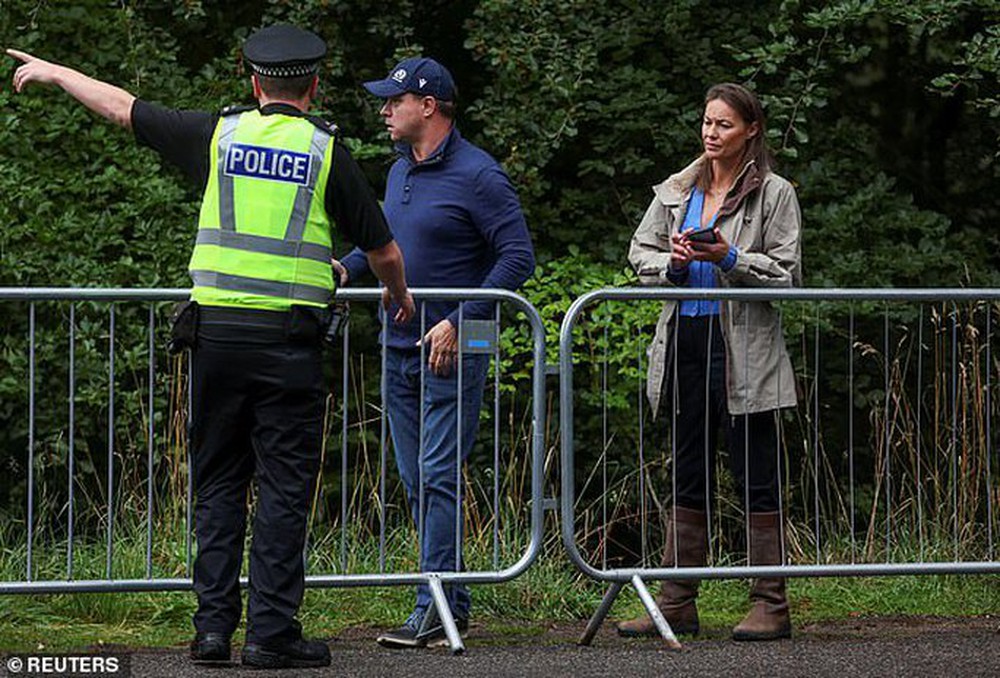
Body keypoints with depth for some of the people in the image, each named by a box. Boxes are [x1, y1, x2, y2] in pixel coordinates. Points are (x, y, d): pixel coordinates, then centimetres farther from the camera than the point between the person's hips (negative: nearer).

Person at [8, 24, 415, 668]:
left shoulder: (220, 134, 6)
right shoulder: (327, 150, 1)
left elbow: (123, 107, 17)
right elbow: (383, 249, 7)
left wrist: (54, 72, 33)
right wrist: (400, 295, 28)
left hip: (216, 331, 2)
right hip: (290, 341, -2)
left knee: (219, 484, 10)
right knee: (283, 488, 0)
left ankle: (213, 627, 7)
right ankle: (272, 633, -4)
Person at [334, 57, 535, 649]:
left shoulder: (477, 175, -12)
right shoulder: (400, 172, 14)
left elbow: (518, 256, -14)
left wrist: (461, 321, -19)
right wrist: (348, 267, 9)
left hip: (453, 351, -9)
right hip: (400, 349, 9)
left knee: (438, 477, -11)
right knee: (417, 481, 9)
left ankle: (434, 611, -12)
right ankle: (454, 601, 16)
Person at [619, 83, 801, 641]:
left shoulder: (774, 194, -1)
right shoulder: (677, 190, 14)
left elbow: (788, 273, -7)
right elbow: (640, 253, 14)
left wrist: (730, 258, -19)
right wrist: (673, 262, -6)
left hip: (744, 346, -5)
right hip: (686, 338, 5)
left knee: (758, 479, -2)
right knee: (688, 476, 9)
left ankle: (771, 605, 1)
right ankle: (678, 604, 11)